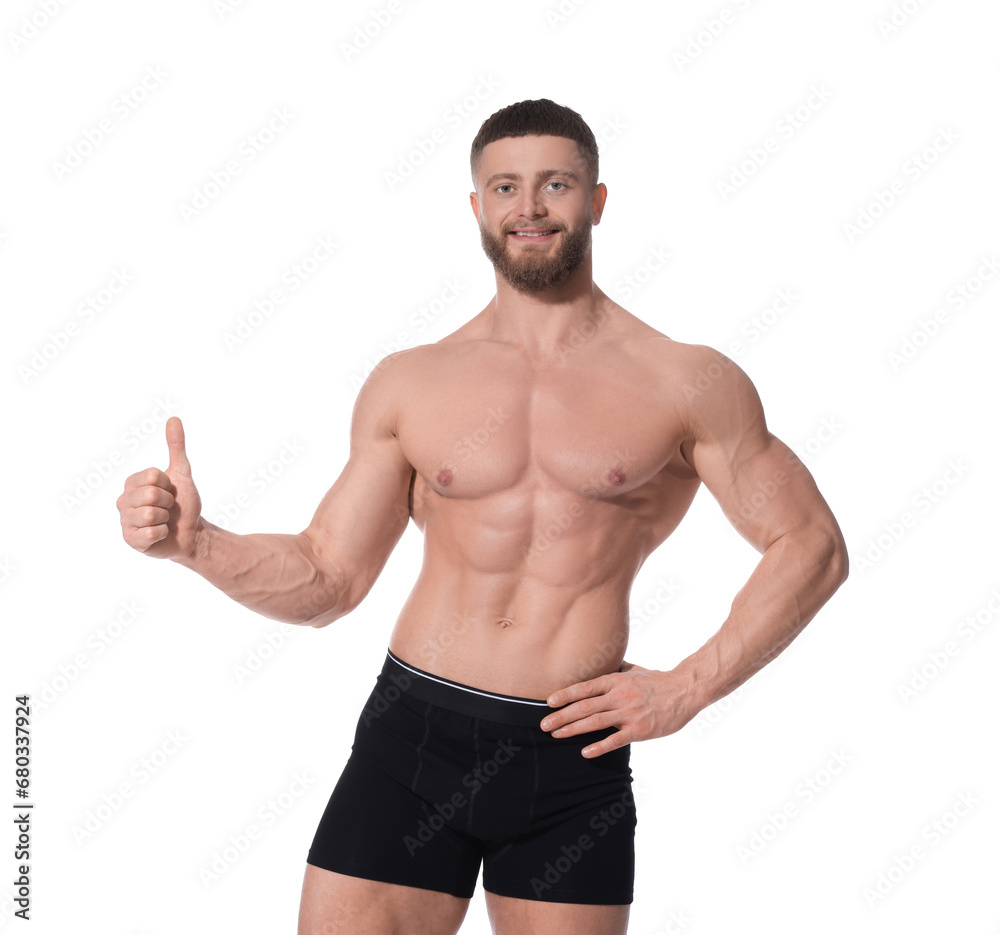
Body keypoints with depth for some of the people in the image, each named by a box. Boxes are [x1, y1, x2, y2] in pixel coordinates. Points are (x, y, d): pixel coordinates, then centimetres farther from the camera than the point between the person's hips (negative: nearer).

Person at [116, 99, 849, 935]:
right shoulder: (408, 384, 7)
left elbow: (811, 547, 5)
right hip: (414, 733, 1)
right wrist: (193, 542, -7)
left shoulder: (688, 385, 2)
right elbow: (330, 578, 9)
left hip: (573, 756, -1)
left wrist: (687, 689, -2)